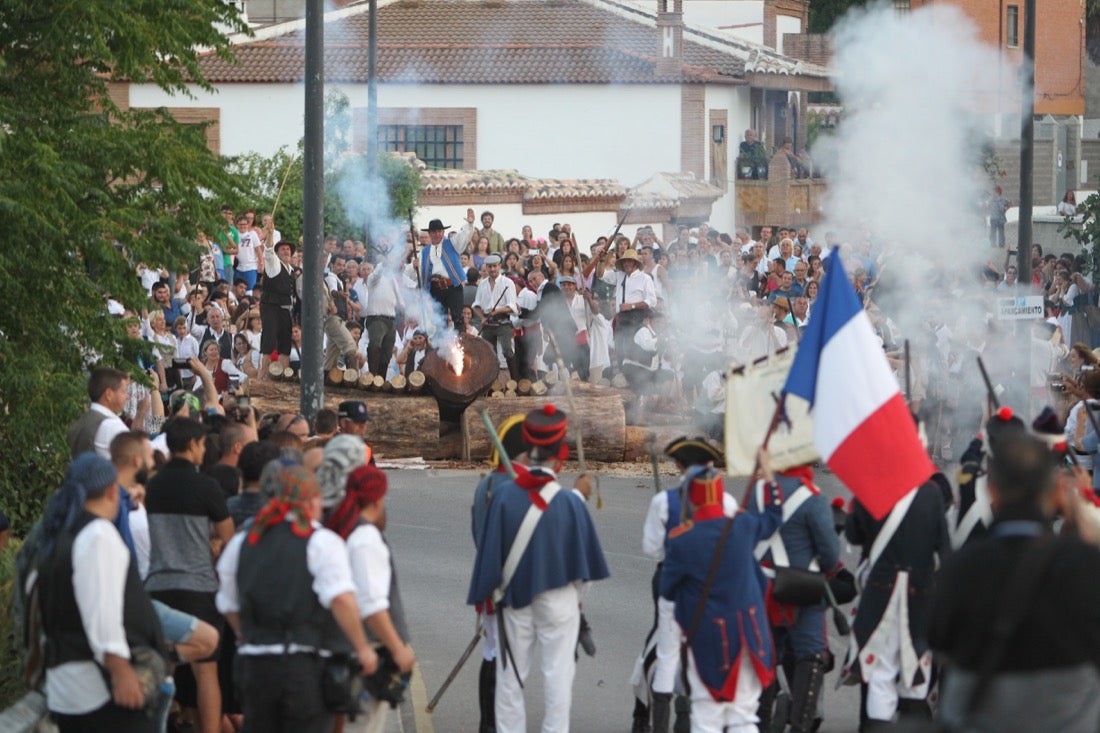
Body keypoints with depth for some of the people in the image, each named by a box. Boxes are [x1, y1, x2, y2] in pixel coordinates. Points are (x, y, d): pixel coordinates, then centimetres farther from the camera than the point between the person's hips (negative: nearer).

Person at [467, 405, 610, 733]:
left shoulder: (503, 496, -12)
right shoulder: (570, 502, -16)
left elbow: (489, 550, -6)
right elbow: (586, 552, -1)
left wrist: (486, 594, 7)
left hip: (514, 597, 2)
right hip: (558, 601, -2)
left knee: (510, 675, 12)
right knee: (558, 675, 7)